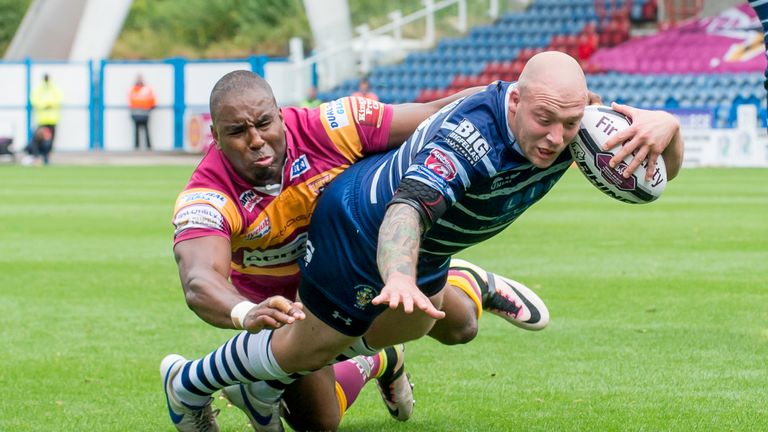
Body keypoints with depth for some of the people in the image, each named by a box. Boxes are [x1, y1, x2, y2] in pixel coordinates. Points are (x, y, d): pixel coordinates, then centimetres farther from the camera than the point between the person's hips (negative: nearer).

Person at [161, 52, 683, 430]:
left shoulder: (566, 128, -23)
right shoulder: (473, 137, -45)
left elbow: (664, 168, -17)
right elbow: (408, 208, -57)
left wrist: (664, 126, -42)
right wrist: (400, 279, -78)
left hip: (424, 248, 8)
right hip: (358, 230, -8)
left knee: (408, 325, 33)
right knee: (308, 349, 10)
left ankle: (266, 383, 56)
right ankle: (189, 385, 38)